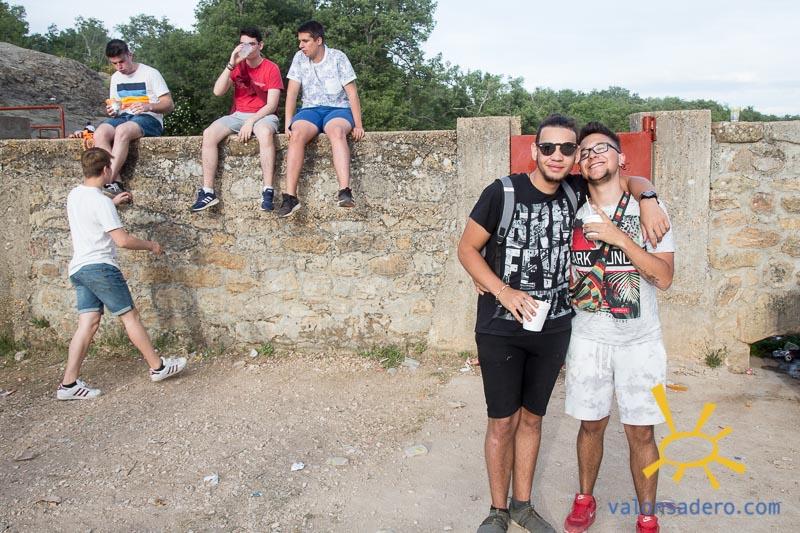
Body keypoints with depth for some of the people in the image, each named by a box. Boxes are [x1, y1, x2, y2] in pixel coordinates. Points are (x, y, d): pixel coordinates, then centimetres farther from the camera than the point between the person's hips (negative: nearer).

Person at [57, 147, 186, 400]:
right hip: (100, 267, -8)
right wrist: (150, 245, -4)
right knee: (130, 316, 2)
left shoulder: (73, 195, 10)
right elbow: (123, 240, -20)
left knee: (88, 324, 6)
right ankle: (158, 367, 12)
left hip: (78, 268, 8)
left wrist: (113, 203, 32)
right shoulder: (101, 201, -17)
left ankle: (68, 384, 4)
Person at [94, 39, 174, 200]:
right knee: (99, 134, -28)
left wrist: (148, 106, -23)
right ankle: (116, 185, -36)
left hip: (148, 119, -5)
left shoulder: (150, 73, 1)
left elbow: (169, 105, -4)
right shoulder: (115, 78, 19)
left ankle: (108, 184, -40)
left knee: (122, 130, -38)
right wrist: (112, 111, 2)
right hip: (123, 117, 6)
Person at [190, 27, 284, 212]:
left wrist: (251, 121, -20)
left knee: (265, 132, -40)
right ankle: (208, 191, -22)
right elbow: (218, 91, -3)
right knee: (209, 134, -22)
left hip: (263, 115, -4)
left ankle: (268, 190, -38)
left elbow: (272, 105, -9)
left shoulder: (271, 68, -1)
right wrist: (231, 65, -10)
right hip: (237, 115, 4)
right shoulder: (237, 66, 11)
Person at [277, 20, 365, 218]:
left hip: (338, 109, -2)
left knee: (337, 132, -38)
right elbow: (292, 92, 4)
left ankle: (345, 192, -51)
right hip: (310, 110, 2)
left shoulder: (338, 57, -1)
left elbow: (352, 93, -5)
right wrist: (288, 123, -6)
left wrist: (358, 125, -13)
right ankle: (290, 196, -38)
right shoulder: (299, 58, 8)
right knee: (297, 134, -32)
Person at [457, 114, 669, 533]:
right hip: (501, 329, -4)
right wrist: (503, 292, -17)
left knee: (531, 417, 16)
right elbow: (467, 249, -6)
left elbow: (631, 180, 14)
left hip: (553, 329, 4)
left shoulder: (576, 192, 0)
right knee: (502, 421, 5)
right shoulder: (502, 193, -12)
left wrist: (648, 199, -9)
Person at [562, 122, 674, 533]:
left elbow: (664, 277, -11)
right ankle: (585, 500, 33)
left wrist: (620, 238, -21)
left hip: (640, 341, -1)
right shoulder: (572, 214, 2)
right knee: (591, 424, 12)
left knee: (641, 433, 6)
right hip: (588, 339, 2)